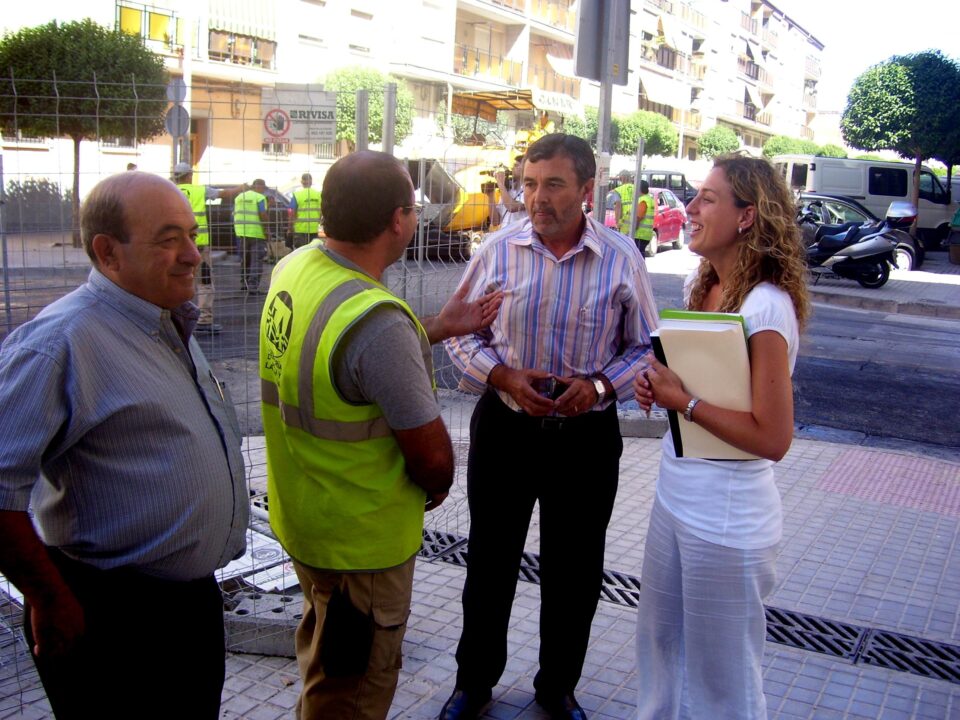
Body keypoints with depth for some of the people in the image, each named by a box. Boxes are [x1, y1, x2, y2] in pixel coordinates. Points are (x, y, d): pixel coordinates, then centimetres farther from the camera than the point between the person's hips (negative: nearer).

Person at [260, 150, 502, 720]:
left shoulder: (293, 269, -7)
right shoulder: (378, 320, -33)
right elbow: (430, 454, -25)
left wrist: (437, 328, 8)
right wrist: (438, 486, -3)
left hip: (301, 511, 8)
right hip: (362, 538, -8)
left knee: (325, 661, 32)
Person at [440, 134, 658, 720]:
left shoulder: (622, 258, -7)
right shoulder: (498, 250, -6)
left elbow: (645, 347, 1)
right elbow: (461, 334, 2)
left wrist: (599, 385, -17)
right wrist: (503, 375, -16)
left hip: (588, 435, 0)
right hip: (504, 427, 0)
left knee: (575, 571, 14)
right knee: (490, 562, 14)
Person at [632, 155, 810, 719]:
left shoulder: (766, 305, -22)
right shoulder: (700, 286, 5)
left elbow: (772, 438, -24)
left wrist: (682, 401, -21)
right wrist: (658, 388, 0)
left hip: (726, 517, -8)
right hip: (676, 497, 8)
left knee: (722, 675, 12)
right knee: (660, 641, 24)